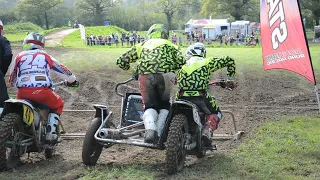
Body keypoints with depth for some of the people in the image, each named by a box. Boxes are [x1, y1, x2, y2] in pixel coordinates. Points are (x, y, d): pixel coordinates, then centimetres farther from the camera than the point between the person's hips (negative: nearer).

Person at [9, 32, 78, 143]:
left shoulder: (19, 57, 20)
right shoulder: (46, 56, 18)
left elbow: (12, 78, 28)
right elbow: (62, 70, 24)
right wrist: (72, 80, 43)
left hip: (23, 92, 2)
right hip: (43, 91, -2)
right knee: (58, 104, 26)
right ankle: (51, 132, 10)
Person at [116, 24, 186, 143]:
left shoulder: (141, 45, 31)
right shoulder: (169, 45, 27)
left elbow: (121, 61, 29)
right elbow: (181, 62, 10)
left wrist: (133, 71, 43)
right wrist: (175, 73, 26)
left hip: (145, 77, 1)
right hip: (164, 76, -1)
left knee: (150, 106, 11)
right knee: (164, 106, 17)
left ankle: (150, 129, -16)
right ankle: (159, 132, 0)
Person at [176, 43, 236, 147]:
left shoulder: (182, 66, 23)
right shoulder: (207, 62, 15)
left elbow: (177, 81, 23)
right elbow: (228, 61, 18)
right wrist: (230, 79, 28)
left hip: (182, 97, 3)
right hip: (200, 97, -3)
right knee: (216, 113, 22)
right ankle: (207, 132, -1)